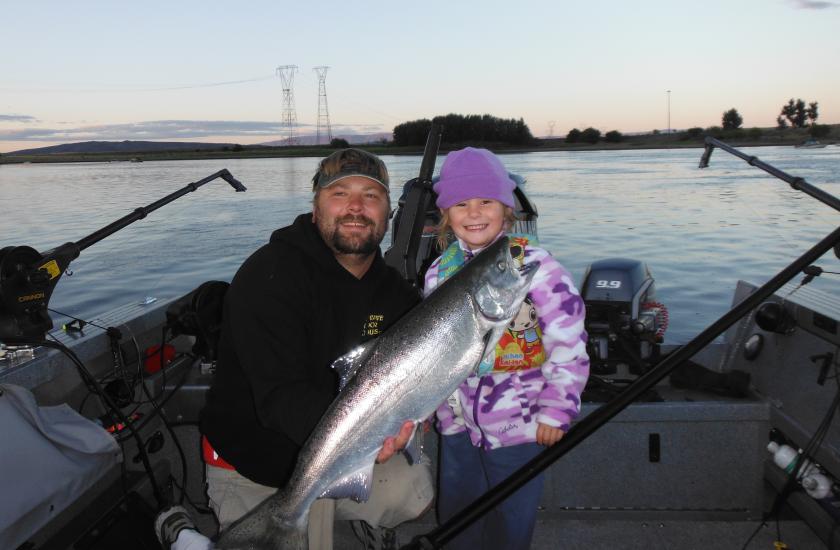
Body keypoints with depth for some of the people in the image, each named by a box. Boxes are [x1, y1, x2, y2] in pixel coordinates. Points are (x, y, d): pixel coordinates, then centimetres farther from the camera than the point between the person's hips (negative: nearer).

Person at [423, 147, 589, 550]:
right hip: (457, 421, 5)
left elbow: (567, 343, -14)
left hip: (517, 423, -5)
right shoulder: (439, 272, 2)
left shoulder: (532, 264, -15)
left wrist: (556, 410, -13)